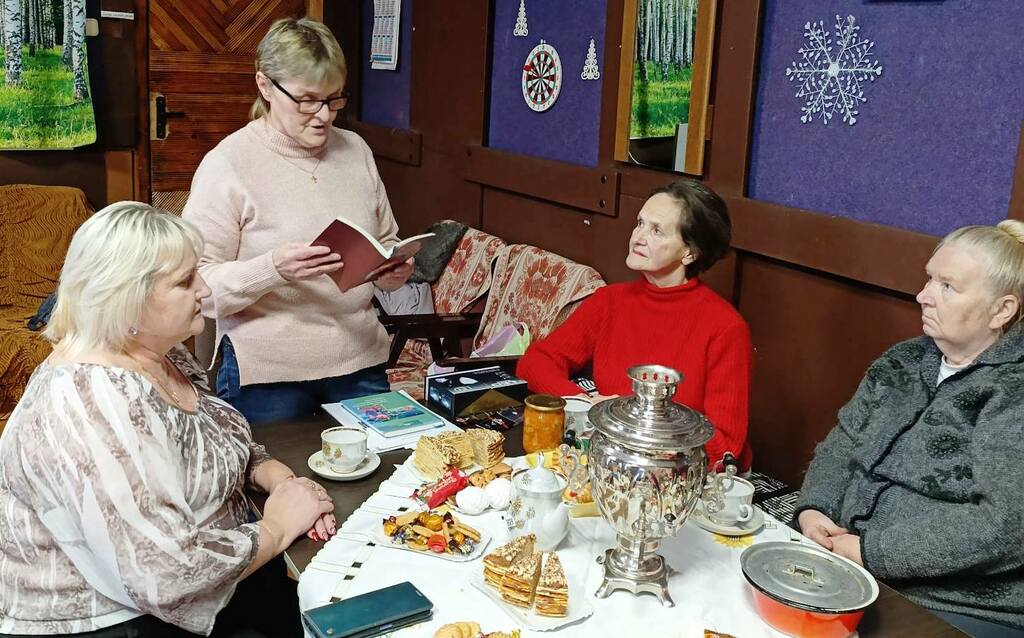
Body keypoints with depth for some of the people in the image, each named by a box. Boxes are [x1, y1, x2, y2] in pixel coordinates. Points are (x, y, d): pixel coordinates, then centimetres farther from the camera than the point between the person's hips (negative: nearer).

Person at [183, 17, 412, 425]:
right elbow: (198, 285, -13)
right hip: (267, 375, -4)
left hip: (360, 364, 5)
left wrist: (394, 270, -6)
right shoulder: (227, 165, -9)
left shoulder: (355, 151, 6)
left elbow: (386, 242, 16)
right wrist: (272, 269, -29)